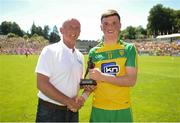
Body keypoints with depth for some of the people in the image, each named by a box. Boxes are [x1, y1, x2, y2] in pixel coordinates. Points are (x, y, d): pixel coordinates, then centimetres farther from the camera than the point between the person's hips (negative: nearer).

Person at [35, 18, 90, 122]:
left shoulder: (80, 55, 7)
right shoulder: (50, 50, -11)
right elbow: (41, 83, -18)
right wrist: (68, 101, -17)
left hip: (72, 110, 6)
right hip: (50, 111, -6)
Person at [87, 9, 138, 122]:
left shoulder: (129, 49, -4)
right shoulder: (94, 52, 2)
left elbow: (131, 80, -12)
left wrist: (102, 77, -21)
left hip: (122, 109, -1)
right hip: (98, 109, 2)